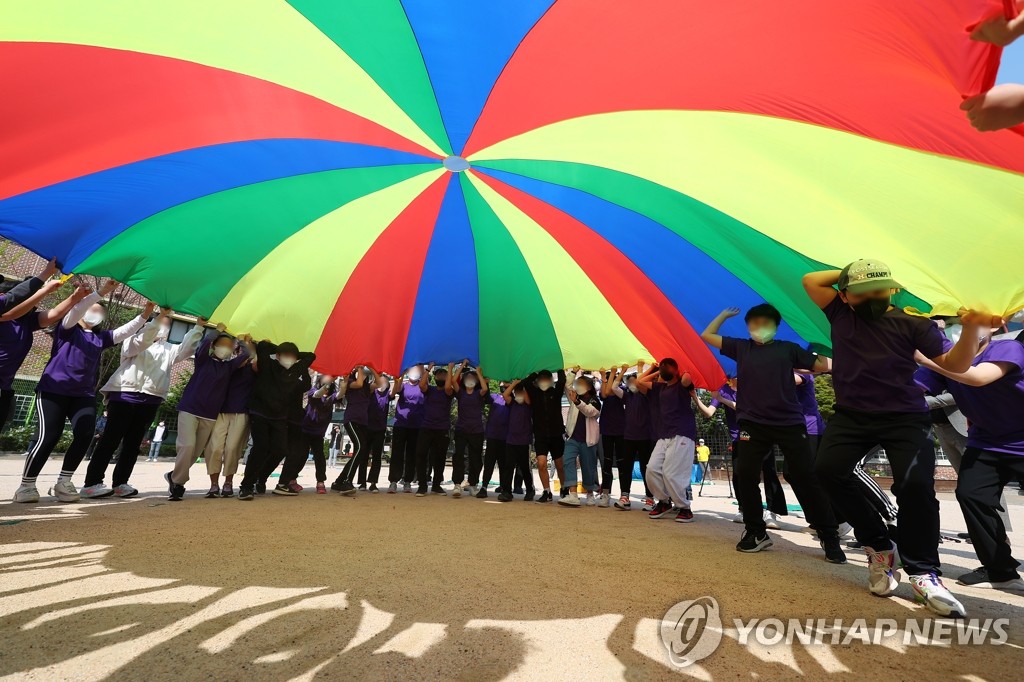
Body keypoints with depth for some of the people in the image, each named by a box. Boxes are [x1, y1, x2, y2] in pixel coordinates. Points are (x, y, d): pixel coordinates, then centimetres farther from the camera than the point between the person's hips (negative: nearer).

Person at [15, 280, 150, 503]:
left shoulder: (101, 337, 17)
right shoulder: (67, 328, 5)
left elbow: (125, 331, 6)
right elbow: (77, 308, -13)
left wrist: (144, 316, -7)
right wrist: (101, 292, -21)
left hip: (84, 394, 4)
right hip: (53, 390, -4)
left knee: (85, 434, -11)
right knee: (48, 437, -10)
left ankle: (63, 482, 4)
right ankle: (26, 485, 7)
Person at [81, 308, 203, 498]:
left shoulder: (169, 349, 20)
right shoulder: (133, 342, 9)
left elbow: (187, 348, 2)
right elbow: (142, 341, -14)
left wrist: (198, 326, -10)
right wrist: (159, 317, -27)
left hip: (150, 400, 4)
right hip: (125, 395, -4)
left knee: (133, 443, 6)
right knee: (110, 440, -5)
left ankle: (120, 483, 11)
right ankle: (91, 483, -2)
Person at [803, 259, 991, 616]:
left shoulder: (912, 322, 2)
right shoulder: (840, 314, 7)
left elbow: (954, 364, -2)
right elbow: (810, 280, 9)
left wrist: (970, 329, -19)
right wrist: (847, 273, 5)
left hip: (905, 417, -1)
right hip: (851, 415, 1)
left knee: (916, 485, -18)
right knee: (828, 469, -17)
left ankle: (922, 572, 2)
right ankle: (878, 545, 4)